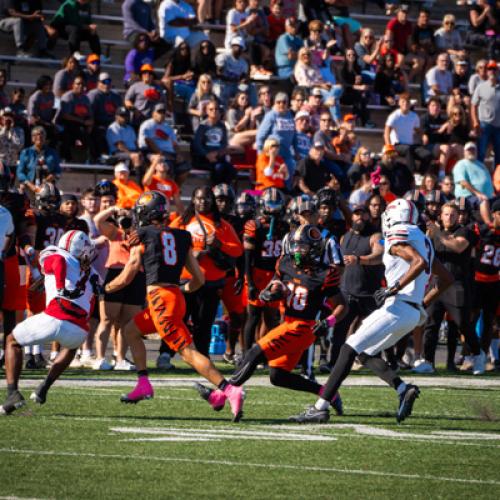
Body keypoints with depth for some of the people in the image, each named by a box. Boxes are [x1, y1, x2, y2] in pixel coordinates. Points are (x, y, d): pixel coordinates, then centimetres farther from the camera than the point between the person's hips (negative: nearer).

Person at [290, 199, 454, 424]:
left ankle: (320, 408, -13)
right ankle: (403, 389, 2)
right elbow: (446, 279, 25)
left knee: (349, 350, -8)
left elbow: (420, 262, -24)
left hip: (398, 307, -9)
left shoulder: (398, 237, -6)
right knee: (365, 352, 19)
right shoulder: (422, 240, 22)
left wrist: (394, 289, -21)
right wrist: (423, 303, 25)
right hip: (413, 312, 9)